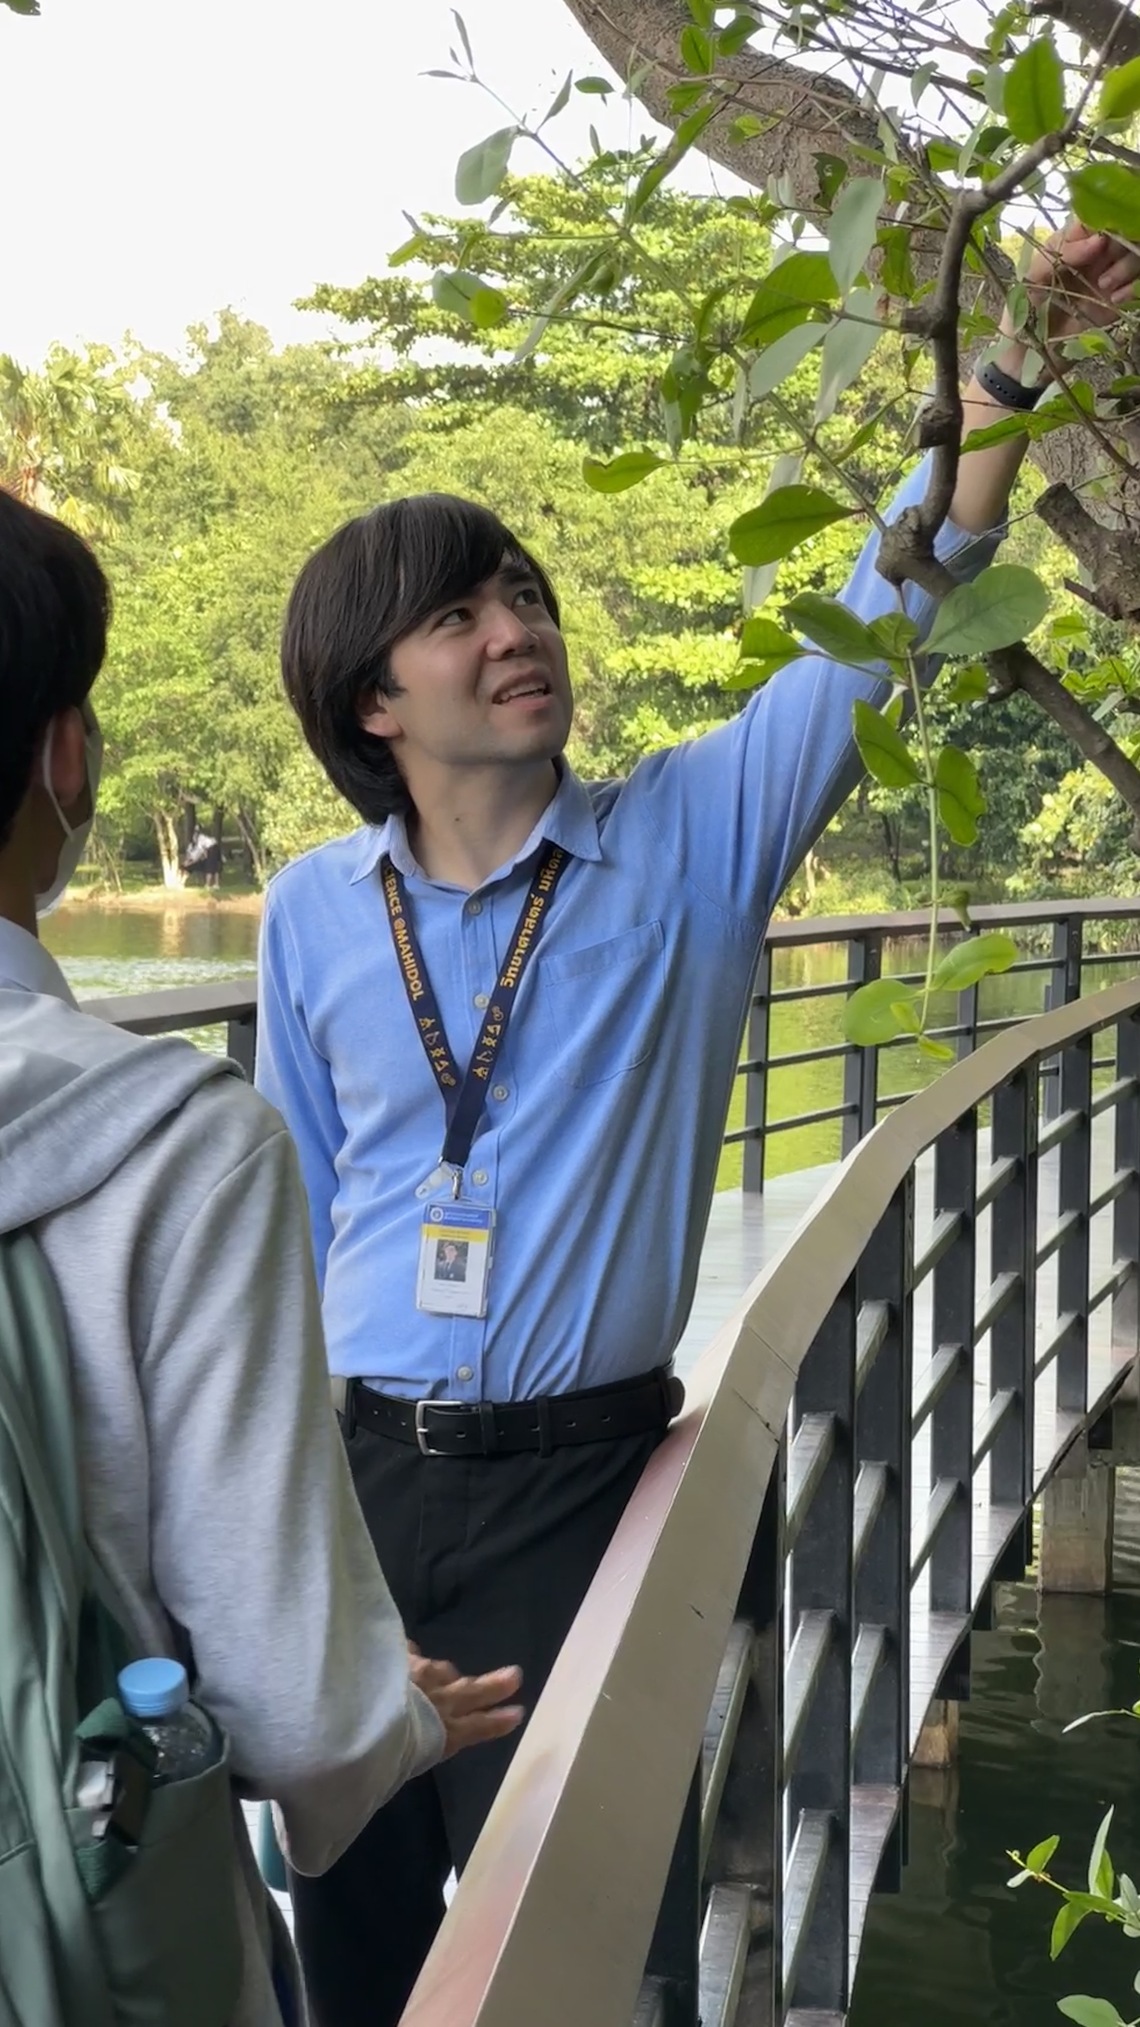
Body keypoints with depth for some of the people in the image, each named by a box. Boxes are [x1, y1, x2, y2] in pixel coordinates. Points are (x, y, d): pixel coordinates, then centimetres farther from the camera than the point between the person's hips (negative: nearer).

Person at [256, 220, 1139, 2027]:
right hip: (359, 1467, 2)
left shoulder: (687, 843, -5)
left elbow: (887, 614, -10)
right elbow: (297, 1202, 10)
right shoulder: (315, 913, 1)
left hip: (577, 1472, -2)